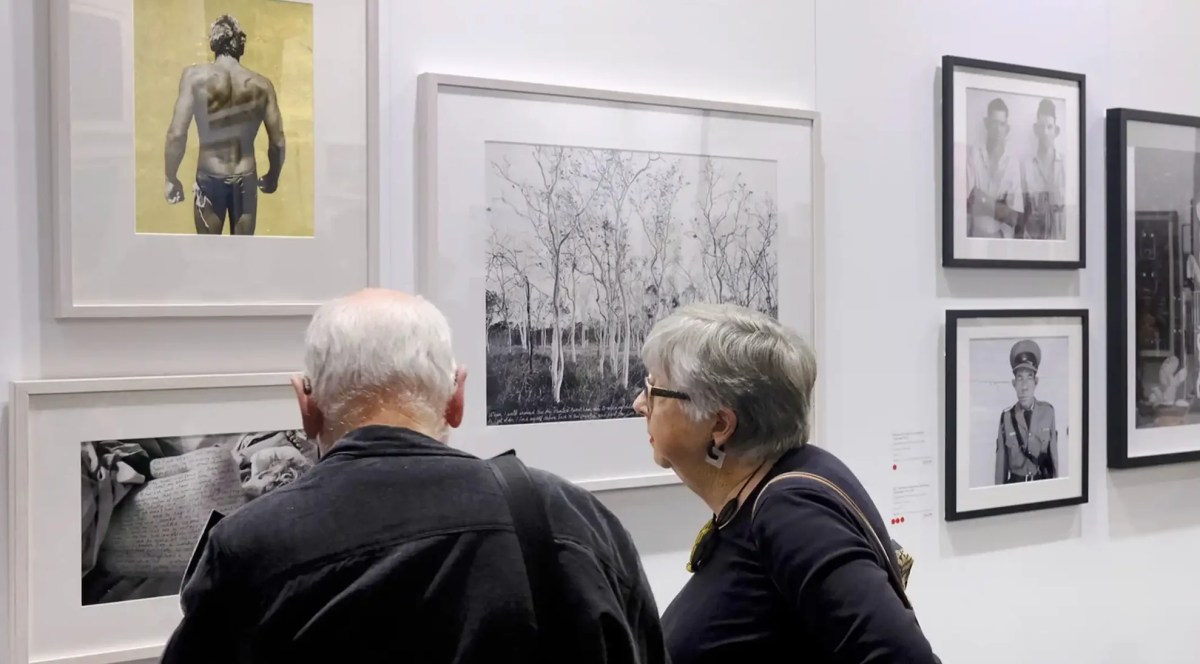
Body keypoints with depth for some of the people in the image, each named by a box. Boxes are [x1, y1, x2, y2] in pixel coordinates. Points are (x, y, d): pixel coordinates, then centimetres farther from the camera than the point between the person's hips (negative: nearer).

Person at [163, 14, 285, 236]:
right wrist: (273, 177, 17)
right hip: (245, 180, 2)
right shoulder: (261, 84, -4)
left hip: (210, 178, -1)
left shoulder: (196, 77, -10)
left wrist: (171, 178, -1)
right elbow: (278, 141, 0)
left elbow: (176, 134, -13)